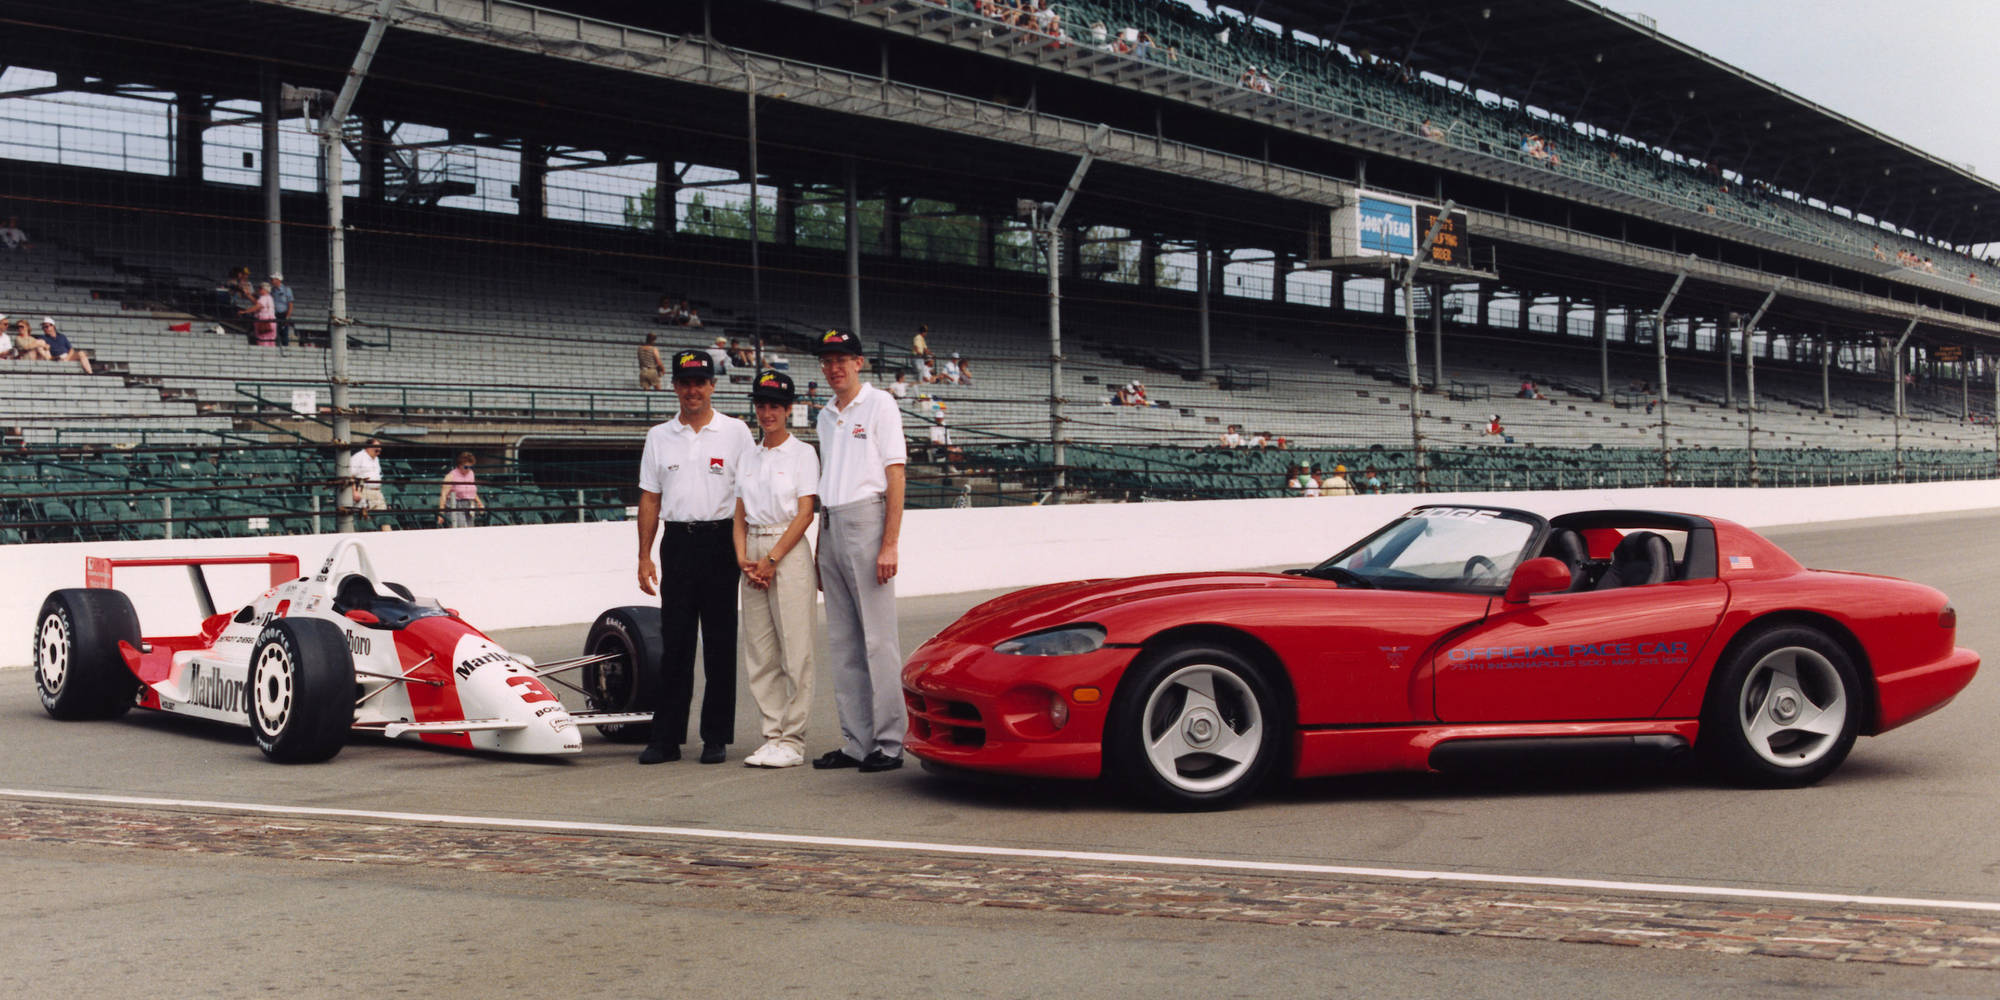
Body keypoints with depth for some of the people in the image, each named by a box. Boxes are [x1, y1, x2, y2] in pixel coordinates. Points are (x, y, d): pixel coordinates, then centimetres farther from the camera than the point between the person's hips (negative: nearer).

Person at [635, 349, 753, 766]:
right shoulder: (659, 437, 11)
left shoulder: (735, 432, 3)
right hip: (677, 541, 2)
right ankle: (666, 738, 7)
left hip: (721, 540, -2)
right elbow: (650, 499, 12)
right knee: (675, 642, 3)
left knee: (720, 645, 2)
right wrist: (644, 556, 6)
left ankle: (716, 738, 8)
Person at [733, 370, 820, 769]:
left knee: (795, 652, -6)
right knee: (759, 654, 5)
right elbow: (740, 515, 14)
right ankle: (773, 735, 10)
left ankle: (793, 740, -3)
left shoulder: (802, 453, 0)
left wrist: (772, 560, -13)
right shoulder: (749, 456, 15)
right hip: (754, 555, 6)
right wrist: (743, 557, -3)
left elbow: (805, 514, -7)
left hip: (789, 552, -6)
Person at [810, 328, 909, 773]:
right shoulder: (826, 416, 20)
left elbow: (895, 476, -8)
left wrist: (890, 544, -16)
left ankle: (889, 742, -6)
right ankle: (855, 742, 11)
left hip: (866, 519, -8)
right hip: (831, 526, 8)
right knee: (842, 642, 7)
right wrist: (821, 551, 17)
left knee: (878, 638, -8)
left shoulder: (879, 405, -1)